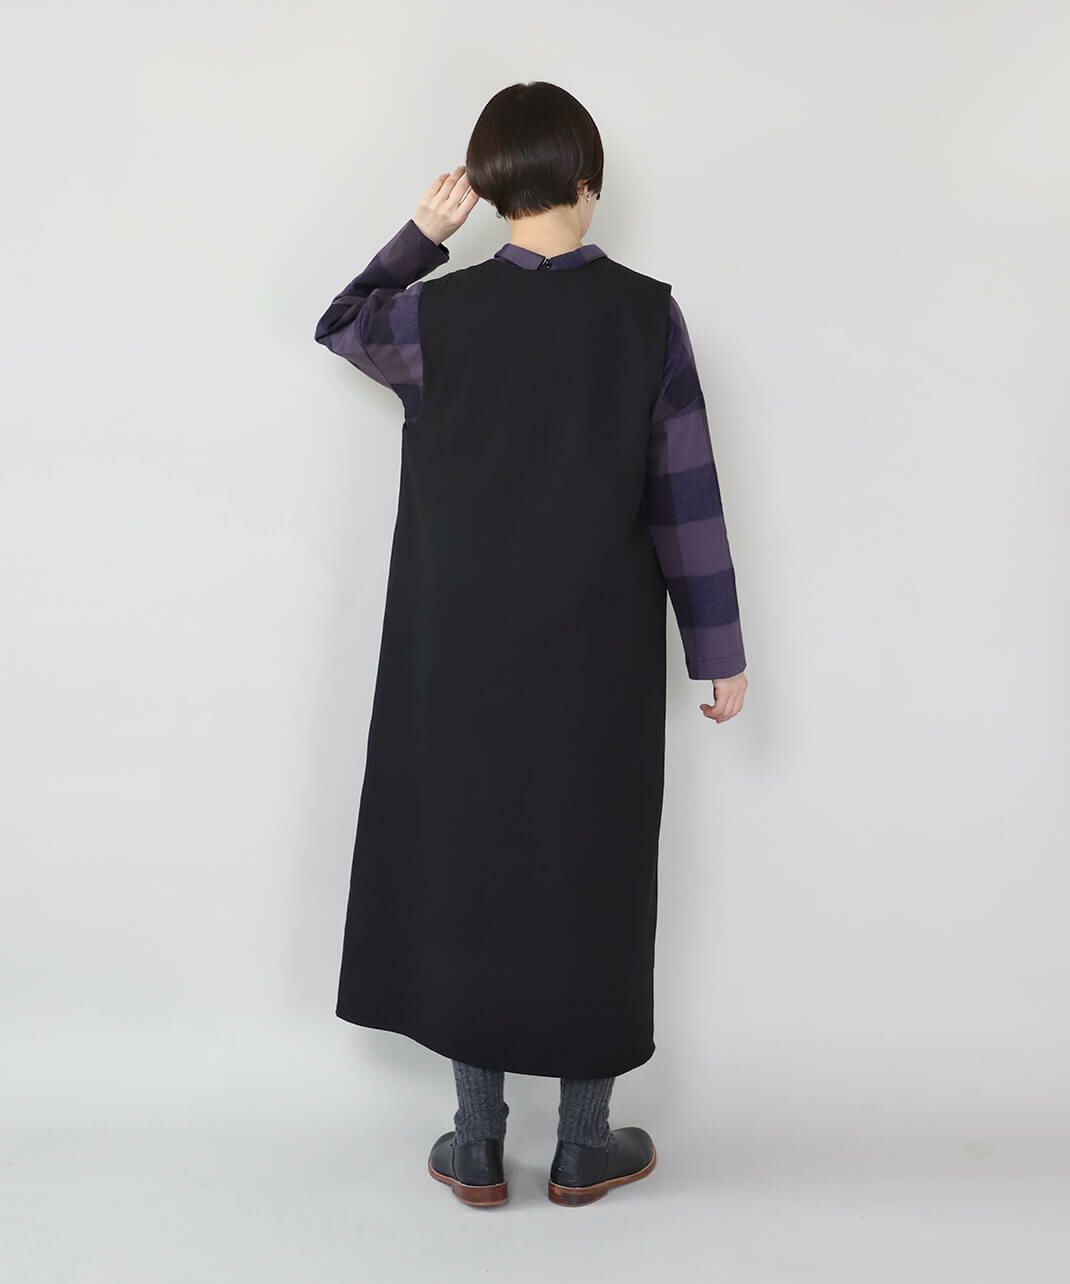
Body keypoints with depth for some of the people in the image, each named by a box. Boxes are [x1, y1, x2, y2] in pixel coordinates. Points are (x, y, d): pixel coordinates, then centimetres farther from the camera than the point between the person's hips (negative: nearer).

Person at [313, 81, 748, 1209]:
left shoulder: (443, 312, -6)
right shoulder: (646, 314, -7)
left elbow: (340, 325, 16)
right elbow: (685, 495, -5)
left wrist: (420, 235, 8)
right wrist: (717, 649, 2)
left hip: (465, 658, 0)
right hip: (600, 660, 0)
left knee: (466, 872, 12)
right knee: (592, 877, 11)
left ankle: (478, 1147, 21)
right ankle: (585, 1147, 23)